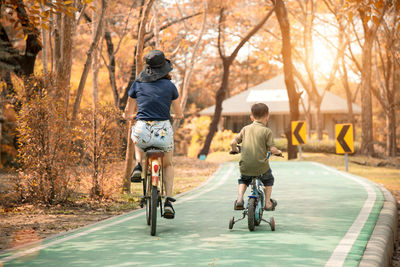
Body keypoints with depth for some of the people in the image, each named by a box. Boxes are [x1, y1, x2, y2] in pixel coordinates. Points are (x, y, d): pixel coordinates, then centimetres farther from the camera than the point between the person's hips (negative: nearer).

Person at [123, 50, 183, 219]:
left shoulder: (137, 85, 6)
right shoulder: (170, 86, 4)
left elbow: (127, 114, 13)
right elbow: (179, 115, 13)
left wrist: (132, 116, 36)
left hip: (143, 132, 0)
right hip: (164, 131, 0)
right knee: (168, 164, 28)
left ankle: (138, 165, 16)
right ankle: (168, 202, 13)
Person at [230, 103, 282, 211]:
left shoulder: (245, 129, 6)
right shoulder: (267, 131, -4)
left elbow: (233, 142, 2)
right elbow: (272, 149, -9)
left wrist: (234, 149, 25)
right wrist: (278, 152, 13)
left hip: (245, 167, 3)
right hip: (261, 167, -2)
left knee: (243, 180, 32)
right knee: (269, 180, 28)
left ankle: (239, 199, 13)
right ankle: (267, 203, 27)